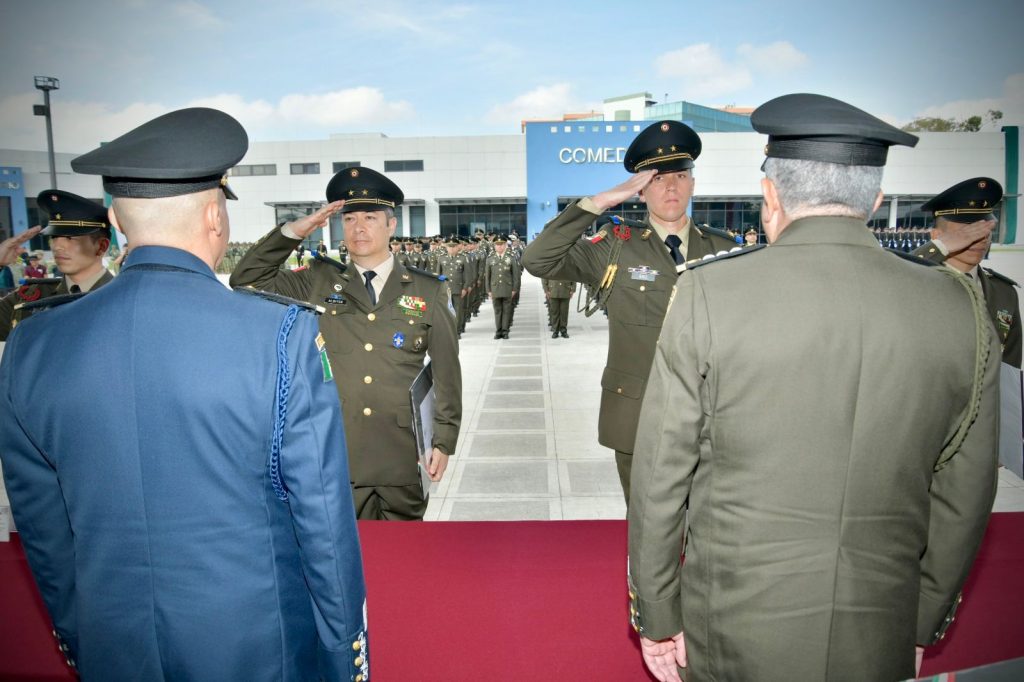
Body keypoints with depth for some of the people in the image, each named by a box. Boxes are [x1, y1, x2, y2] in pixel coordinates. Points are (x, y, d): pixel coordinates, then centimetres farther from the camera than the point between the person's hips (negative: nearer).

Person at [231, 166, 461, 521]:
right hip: (337, 454, 0)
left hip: (404, 455, 0)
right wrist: (294, 231, -8)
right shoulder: (318, 282, 5)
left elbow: (446, 371, 3)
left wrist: (444, 440, 1)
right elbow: (247, 278, 1)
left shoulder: (429, 291, 2)